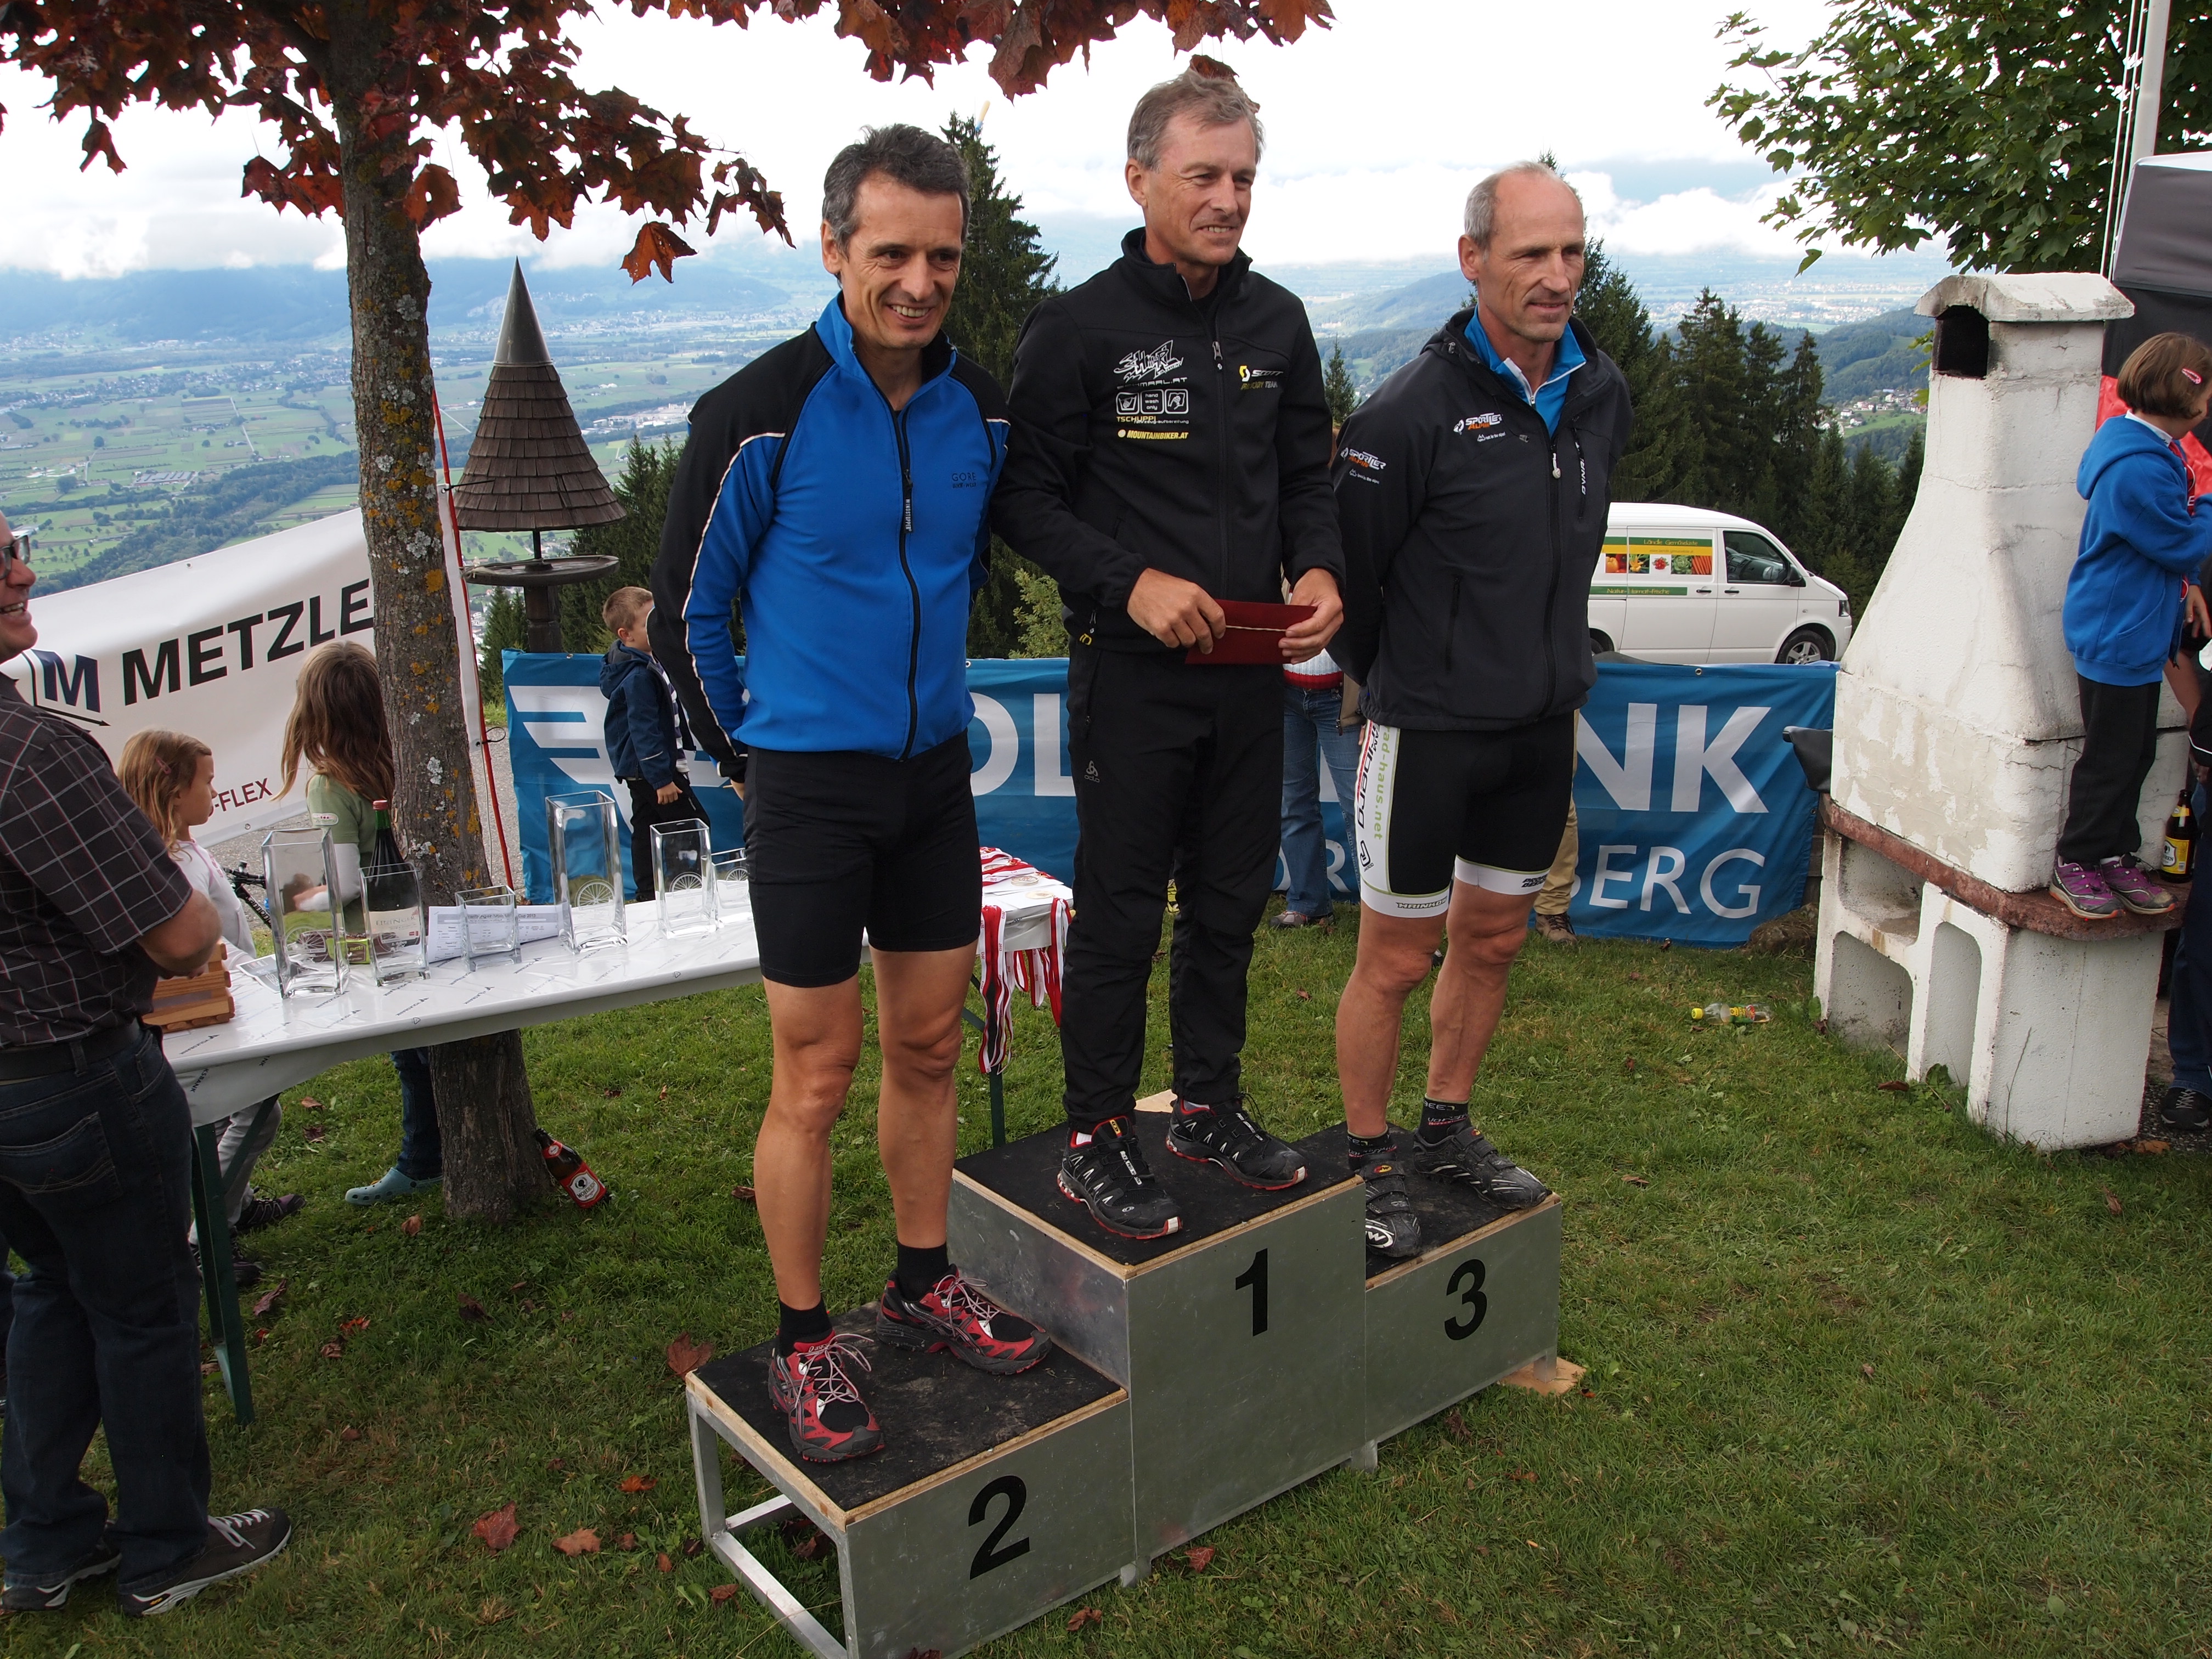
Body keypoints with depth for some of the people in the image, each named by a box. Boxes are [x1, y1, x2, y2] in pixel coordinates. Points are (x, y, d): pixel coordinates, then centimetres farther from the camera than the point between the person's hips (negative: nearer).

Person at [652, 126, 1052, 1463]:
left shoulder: (979, 408, 2)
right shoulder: (765, 412, -14)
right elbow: (689, 608, -4)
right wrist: (756, 740, 5)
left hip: (936, 774, 5)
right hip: (811, 787, -5)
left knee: (930, 1046, 14)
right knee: (818, 1077, 1)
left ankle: (925, 1287, 32)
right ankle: (805, 1344, 18)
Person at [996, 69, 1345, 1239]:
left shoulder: (1277, 322, 9)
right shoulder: (1079, 327, -8)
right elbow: (1024, 496, -8)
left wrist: (1318, 570, -4)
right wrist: (1129, 582, -20)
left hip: (1250, 668, 6)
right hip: (1131, 671, -5)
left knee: (1230, 902, 15)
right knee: (1119, 913, 1)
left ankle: (1209, 1106, 32)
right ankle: (1096, 1140, 15)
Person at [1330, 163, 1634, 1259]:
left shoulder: (1600, 393, 4)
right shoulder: (1415, 410, -17)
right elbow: (1352, 569, -8)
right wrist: (1392, 684, 4)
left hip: (1544, 724, 7)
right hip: (1428, 730, -6)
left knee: (1493, 939, 17)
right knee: (1396, 958, 2)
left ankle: (1447, 1133, 35)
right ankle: (1369, 1164, 19)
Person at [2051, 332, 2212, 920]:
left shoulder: (2152, 451, 8)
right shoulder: (2137, 470, -26)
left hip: (2140, 634, 10)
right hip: (2115, 637, -10)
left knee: (2136, 753, 17)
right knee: (2109, 758, 1)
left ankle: (2117, 856, 29)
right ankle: (2075, 865, 15)